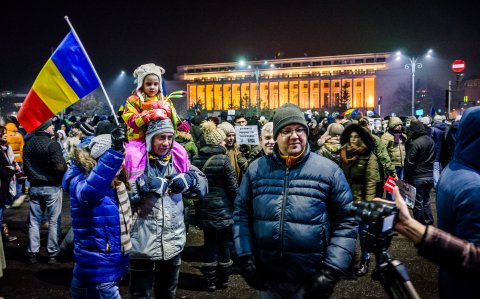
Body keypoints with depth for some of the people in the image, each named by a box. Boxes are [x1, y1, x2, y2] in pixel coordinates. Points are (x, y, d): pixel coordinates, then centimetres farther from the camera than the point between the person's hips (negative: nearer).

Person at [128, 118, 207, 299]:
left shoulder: (178, 158, 3)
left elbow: (203, 185, 6)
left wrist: (188, 179, -14)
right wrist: (151, 185, -25)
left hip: (173, 241, 4)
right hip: (143, 242, -4)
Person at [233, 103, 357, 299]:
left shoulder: (329, 170, -4)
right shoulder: (256, 169, 2)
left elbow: (346, 222, -4)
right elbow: (241, 214, 6)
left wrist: (331, 272, -10)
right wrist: (245, 259, -1)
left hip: (311, 281, -2)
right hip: (266, 278, 2)